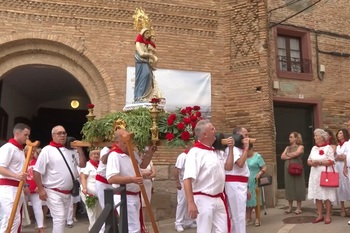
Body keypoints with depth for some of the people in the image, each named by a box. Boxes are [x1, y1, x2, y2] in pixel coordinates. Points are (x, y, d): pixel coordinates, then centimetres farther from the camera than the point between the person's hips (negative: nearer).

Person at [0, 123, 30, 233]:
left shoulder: (21, 149, 17)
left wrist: (24, 184, 21)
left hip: (18, 188, 9)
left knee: (9, 219, 12)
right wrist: (16, 175, -31)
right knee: (14, 219, -14)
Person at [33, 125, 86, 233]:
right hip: (53, 192, -6)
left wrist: (80, 150, -5)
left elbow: (82, 164, 8)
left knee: (62, 218, 16)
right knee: (59, 218, -9)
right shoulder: (47, 150, -10)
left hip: (67, 192, 6)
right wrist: (41, 190, -14)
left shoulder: (71, 150, 7)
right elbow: (37, 171, -11)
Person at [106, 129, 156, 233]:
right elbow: (111, 179, -30)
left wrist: (150, 153, 6)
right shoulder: (114, 155, -20)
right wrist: (132, 179, -37)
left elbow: (142, 165, 21)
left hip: (135, 195, 9)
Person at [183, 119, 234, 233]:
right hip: (204, 199, -8)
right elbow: (187, 180, -24)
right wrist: (191, 203, -27)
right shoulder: (195, 152, -18)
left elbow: (228, 166, 15)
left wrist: (231, 148, 7)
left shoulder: (216, 151, 8)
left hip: (219, 198, 8)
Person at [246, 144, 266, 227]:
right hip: (245, 182, 3)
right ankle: (248, 217, 18)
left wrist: (259, 174, -22)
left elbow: (264, 168, -5)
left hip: (254, 182, -3)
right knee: (247, 199, 6)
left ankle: (257, 218, 12)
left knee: (255, 199, 0)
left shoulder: (257, 156, -4)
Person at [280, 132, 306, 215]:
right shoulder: (287, 147, 16)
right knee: (289, 187, 5)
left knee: (298, 187, -1)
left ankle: (298, 207, 7)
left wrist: (287, 154, 1)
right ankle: (290, 207, 11)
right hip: (288, 169, 5)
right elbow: (282, 157, 4)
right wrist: (291, 156, -9)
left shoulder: (300, 147, 1)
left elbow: (295, 154, -16)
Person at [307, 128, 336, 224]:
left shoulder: (328, 148, -5)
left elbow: (331, 162, -12)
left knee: (326, 196, -3)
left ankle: (328, 216, 7)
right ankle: (320, 215, 14)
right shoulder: (313, 148, 14)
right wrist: (312, 163, -6)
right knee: (317, 195, 6)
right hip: (315, 174, 6)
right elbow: (308, 161, 15)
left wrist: (319, 162, -19)